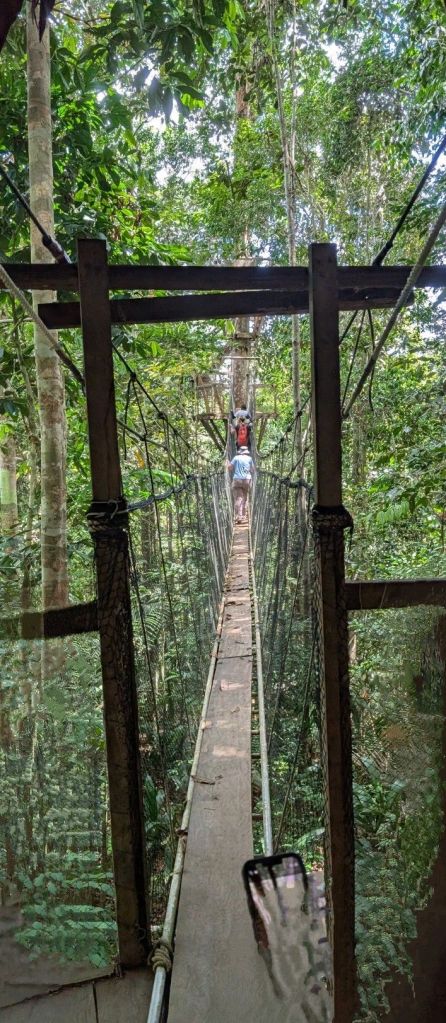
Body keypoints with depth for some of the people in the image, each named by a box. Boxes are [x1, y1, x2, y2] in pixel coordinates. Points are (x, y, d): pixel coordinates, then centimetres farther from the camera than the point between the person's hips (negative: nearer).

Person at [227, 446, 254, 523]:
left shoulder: (236, 458, 4)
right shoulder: (249, 458, 8)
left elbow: (230, 468, 2)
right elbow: (252, 470, 11)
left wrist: (228, 463, 21)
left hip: (237, 480, -1)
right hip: (247, 480, 1)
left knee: (238, 498, -6)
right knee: (244, 498, 11)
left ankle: (238, 516, -18)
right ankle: (243, 516, 12)